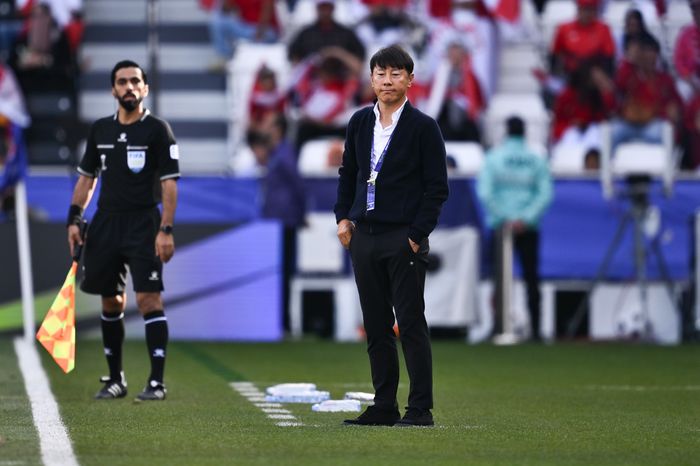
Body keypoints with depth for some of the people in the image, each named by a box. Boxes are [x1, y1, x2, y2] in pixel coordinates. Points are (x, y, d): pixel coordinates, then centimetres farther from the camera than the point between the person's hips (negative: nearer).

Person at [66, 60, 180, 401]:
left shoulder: (157, 130, -3)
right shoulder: (100, 130, 11)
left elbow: (169, 183, -7)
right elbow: (87, 178, 18)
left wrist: (166, 230, -15)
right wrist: (74, 220, 8)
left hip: (143, 225, -5)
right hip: (106, 223, 5)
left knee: (148, 299, -13)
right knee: (111, 302, 9)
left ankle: (156, 382, -12)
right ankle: (115, 379, 18)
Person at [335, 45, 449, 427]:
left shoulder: (423, 127, -6)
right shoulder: (360, 122, 9)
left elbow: (437, 188, -6)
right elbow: (348, 173, 20)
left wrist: (417, 234, -11)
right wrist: (343, 217, 9)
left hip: (404, 238, -5)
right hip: (364, 237, 5)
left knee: (411, 324, -5)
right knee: (376, 327, 9)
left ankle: (420, 409, -2)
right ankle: (384, 406, 15)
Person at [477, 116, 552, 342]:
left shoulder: (493, 157, 1)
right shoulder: (536, 160, 4)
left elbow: (485, 192, -9)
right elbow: (545, 194, -5)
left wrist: (502, 219, -8)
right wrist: (526, 218, -8)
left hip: (501, 224, -1)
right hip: (528, 228, 1)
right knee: (531, 277, 4)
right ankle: (535, 329, -1)